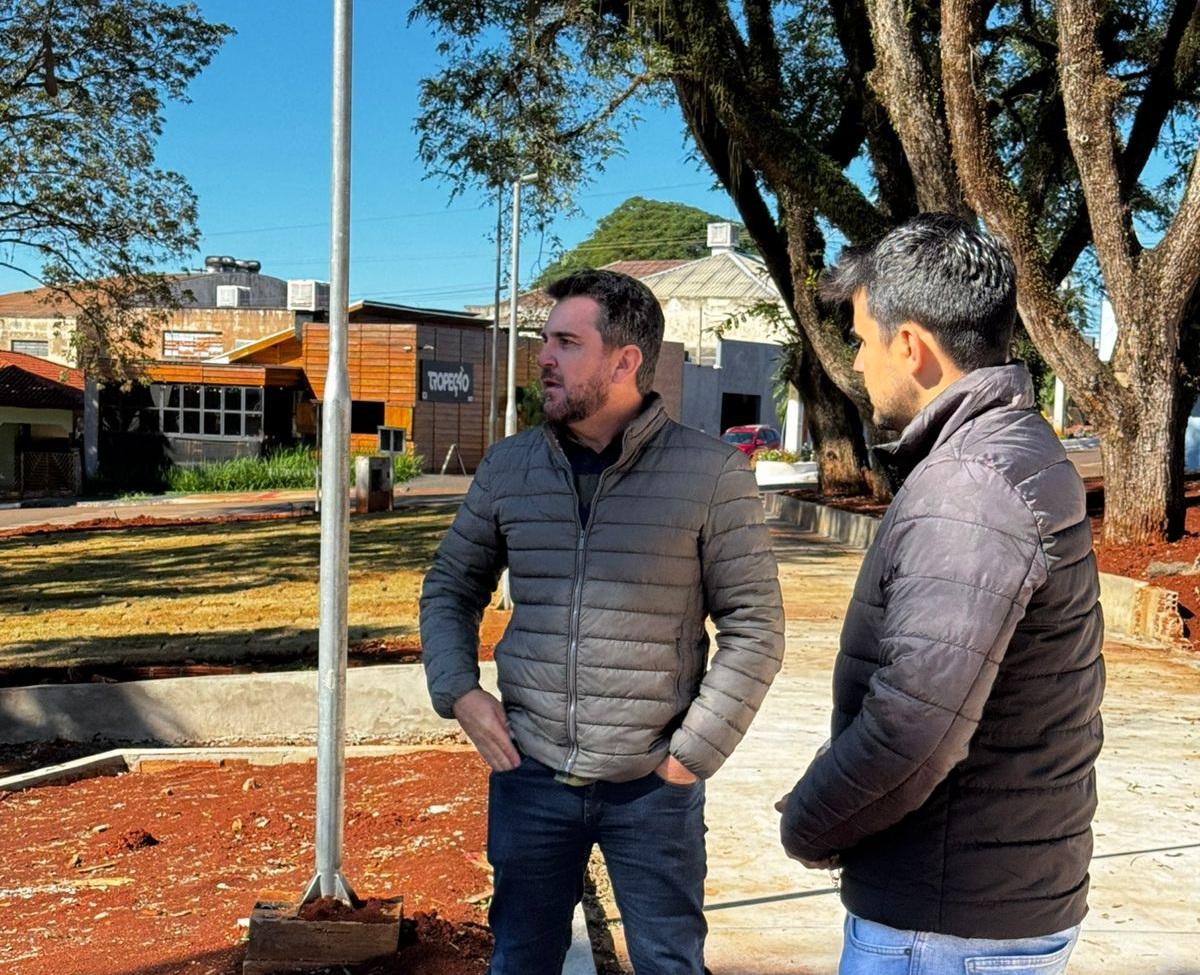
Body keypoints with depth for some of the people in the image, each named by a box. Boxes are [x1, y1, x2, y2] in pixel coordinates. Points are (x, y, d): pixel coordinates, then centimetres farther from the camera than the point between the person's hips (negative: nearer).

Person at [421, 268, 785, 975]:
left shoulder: (712, 474, -10)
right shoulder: (508, 467, 2)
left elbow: (754, 627, -7)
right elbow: (451, 588, 13)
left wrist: (695, 752, -9)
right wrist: (458, 691, -3)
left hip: (653, 785, -3)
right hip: (527, 771, 3)